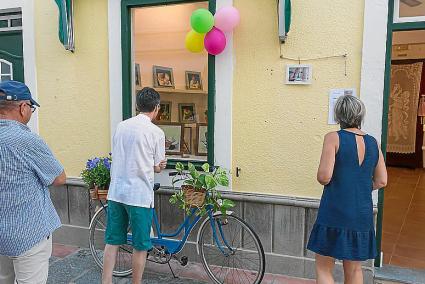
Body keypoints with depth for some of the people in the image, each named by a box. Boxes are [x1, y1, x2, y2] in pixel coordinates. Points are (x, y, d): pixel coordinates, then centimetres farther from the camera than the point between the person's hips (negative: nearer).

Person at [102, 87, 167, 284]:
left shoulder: (121, 126, 7)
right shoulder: (156, 132, -9)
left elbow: (117, 156, 14)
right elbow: (158, 167, -2)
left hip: (116, 192, 5)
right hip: (139, 195, -5)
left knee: (112, 242, 13)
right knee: (140, 246, 9)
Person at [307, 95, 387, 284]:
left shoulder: (334, 138, -10)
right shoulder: (373, 142, 6)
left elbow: (324, 177, -16)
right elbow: (381, 181, 8)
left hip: (334, 213, -5)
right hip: (363, 214, 6)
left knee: (323, 268, 7)